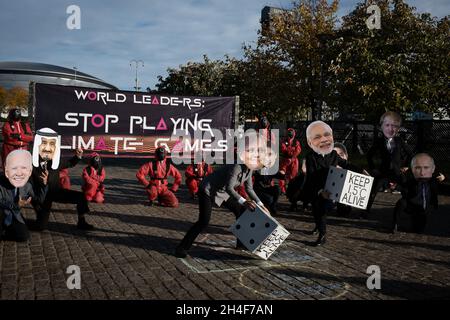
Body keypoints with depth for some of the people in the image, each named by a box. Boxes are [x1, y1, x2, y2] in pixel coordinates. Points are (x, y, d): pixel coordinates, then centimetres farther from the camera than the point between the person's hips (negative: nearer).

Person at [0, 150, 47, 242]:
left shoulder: (27, 186, -11)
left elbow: (39, 199, 0)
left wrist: (44, 184, -12)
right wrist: (16, 205, -42)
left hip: (13, 218, 5)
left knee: (24, 237, -4)